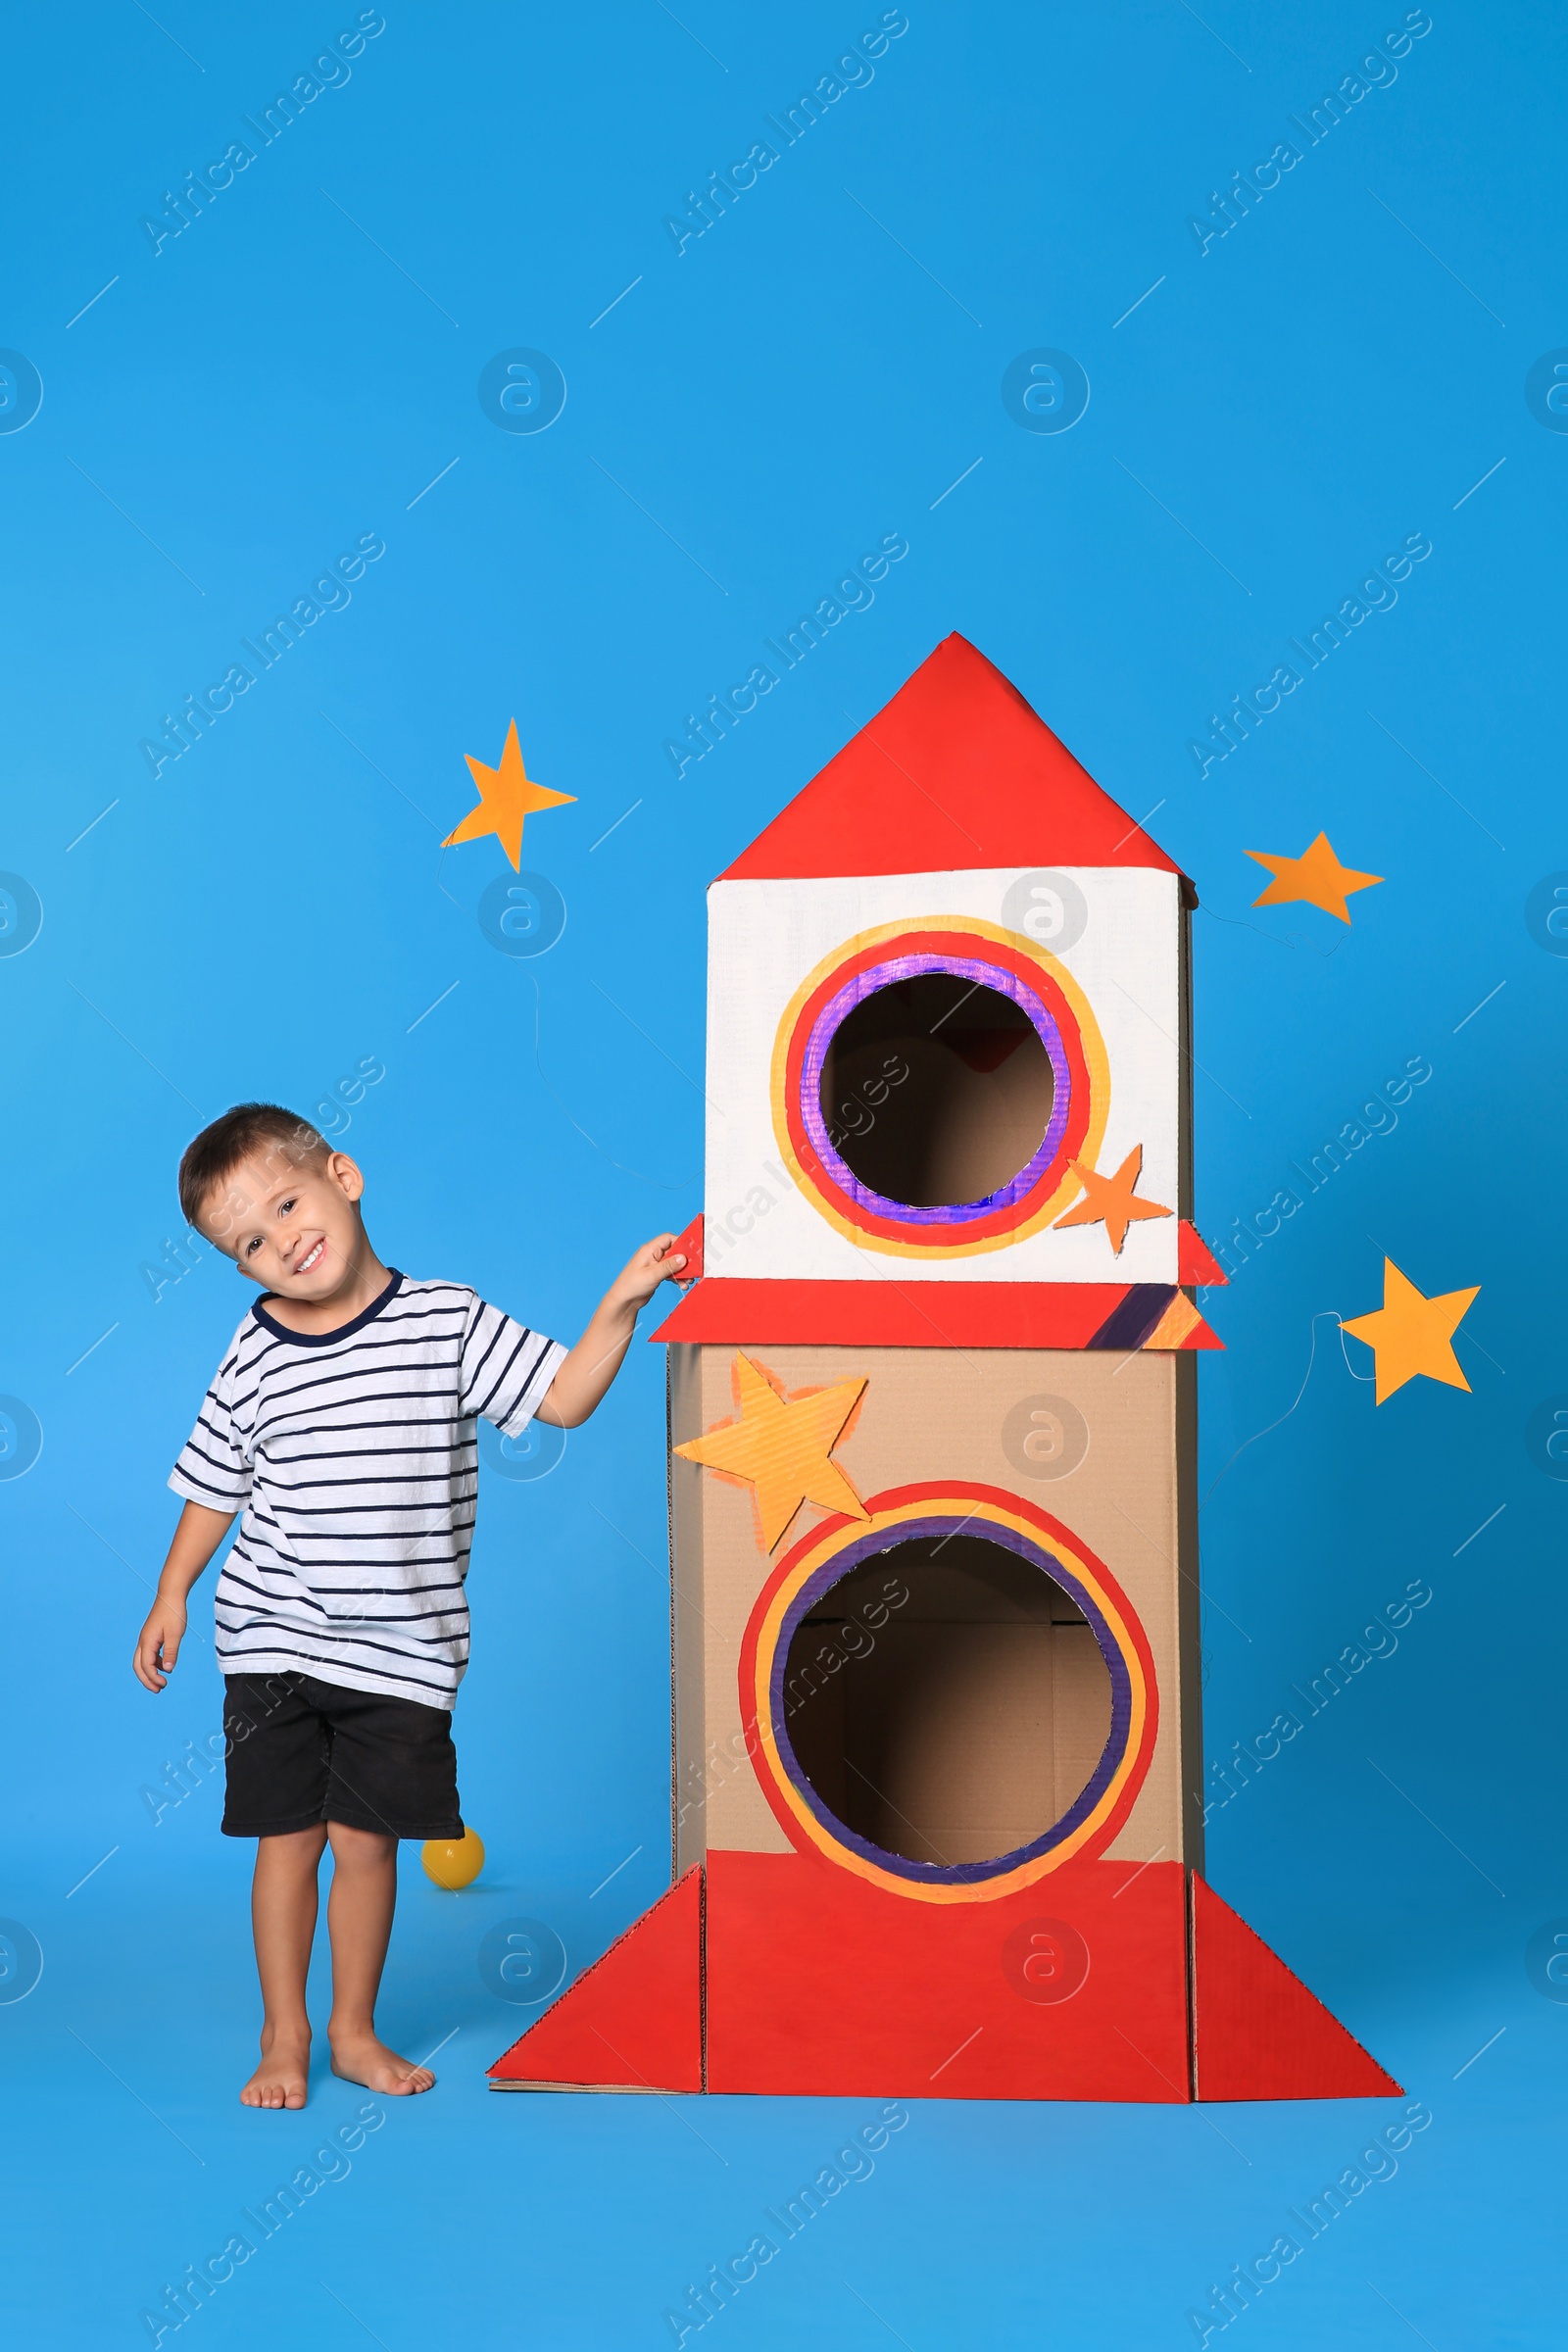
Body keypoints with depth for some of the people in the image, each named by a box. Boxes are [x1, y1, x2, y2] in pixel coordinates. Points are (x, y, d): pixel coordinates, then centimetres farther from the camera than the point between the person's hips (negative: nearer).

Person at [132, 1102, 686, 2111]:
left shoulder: (450, 1320, -5)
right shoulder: (254, 1360, -2)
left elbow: (564, 1399, -7)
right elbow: (215, 1485, 11)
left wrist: (621, 1305, -17)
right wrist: (173, 1593, 13)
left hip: (402, 1652, -1)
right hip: (275, 1642, 1)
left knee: (366, 1842, 6)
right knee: (287, 1838, 5)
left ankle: (355, 2030, 24)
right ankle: (285, 2037, 21)